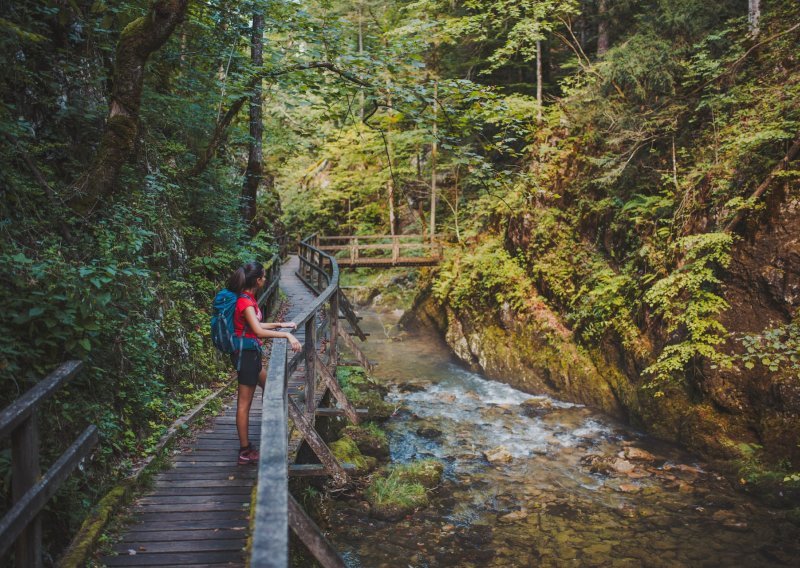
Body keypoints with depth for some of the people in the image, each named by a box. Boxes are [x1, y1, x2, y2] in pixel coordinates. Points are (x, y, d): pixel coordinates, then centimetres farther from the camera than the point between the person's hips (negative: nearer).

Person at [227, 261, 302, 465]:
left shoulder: (248, 298, 9)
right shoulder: (246, 302, -21)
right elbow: (259, 331, -31)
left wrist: (280, 324, 16)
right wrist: (287, 335, -28)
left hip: (249, 353, 10)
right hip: (246, 354, -10)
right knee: (244, 404, -2)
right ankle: (245, 452, 7)